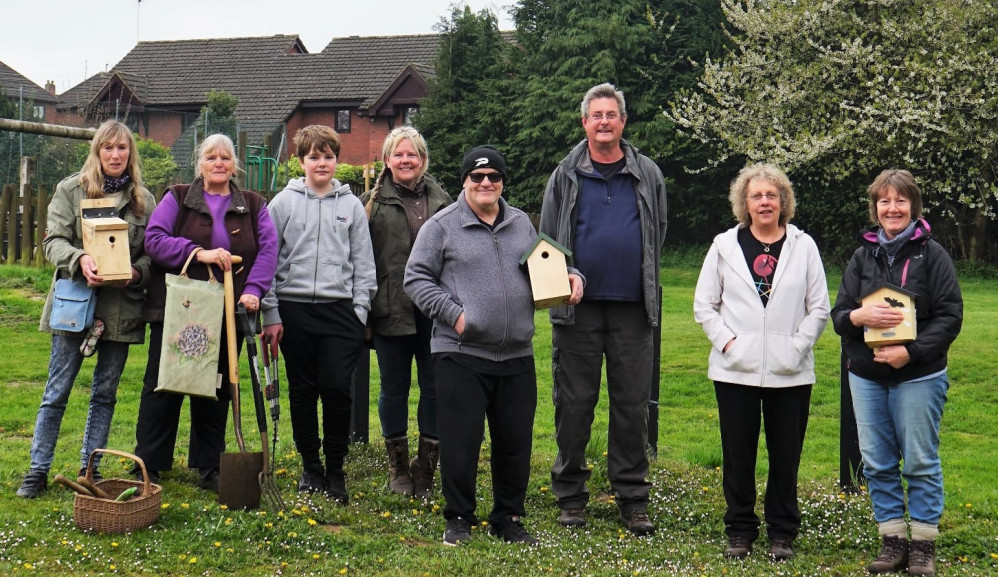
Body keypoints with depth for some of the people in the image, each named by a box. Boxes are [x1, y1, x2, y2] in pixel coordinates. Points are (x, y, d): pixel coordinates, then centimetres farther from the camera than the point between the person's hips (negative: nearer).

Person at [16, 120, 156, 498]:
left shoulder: (144, 199, 7)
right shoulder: (71, 190, 1)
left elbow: (152, 251, 8)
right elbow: (54, 241, -5)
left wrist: (136, 272, -13)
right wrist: (80, 259, -24)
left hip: (121, 307, 2)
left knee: (105, 393, 10)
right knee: (57, 392, 2)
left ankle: (90, 469, 21)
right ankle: (38, 471, 11)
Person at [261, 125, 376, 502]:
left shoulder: (352, 205, 8)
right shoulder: (284, 202, 6)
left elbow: (363, 264, 9)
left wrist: (360, 311, 0)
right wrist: (270, 314, 0)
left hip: (340, 310, 0)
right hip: (294, 308, 0)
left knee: (338, 390, -5)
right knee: (302, 391, 7)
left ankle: (335, 469, 9)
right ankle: (310, 466, 20)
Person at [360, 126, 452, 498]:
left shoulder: (442, 200, 12)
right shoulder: (373, 202, 4)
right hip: (392, 310, -2)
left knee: (436, 389, 2)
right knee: (394, 389, 8)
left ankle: (426, 468, 13)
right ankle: (398, 468, 21)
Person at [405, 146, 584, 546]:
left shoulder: (522, 224, 15)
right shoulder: (441, 226, 0)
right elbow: (416, 279, -1)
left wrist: (570, 277, 6)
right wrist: (452, 313, -11)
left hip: (517, 356, 4)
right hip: (461, 354, -4)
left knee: (516, 442, 9)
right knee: (461, 441, 0)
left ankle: (508, 518, 24)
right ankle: (459, 519, 15)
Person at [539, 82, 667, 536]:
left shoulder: (648, 175, 10)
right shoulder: (566, 176, 7)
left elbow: (658, 236, 16)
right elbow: (546, 238, 8)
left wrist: (644, 285, 12)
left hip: (632, 308, 1)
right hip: (578, 309, -1)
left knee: (632, 404, 4)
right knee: (574, 403, 3)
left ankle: (632, 498, 12)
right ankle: (571, 496, 14)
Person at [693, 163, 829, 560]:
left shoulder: (803, 246, 6)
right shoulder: (725, 245, 6)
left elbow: (819, 308, 6)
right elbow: (704, 304, 7)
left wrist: (798, 346, -6)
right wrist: (726, 340, -6)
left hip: (789, 373, 0)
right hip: (735, 370, 0)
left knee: (785, 456, 5)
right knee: (738, 454, 5)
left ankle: (782, 533, 18)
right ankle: (740, 531, 18)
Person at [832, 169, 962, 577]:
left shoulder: (932, 254, -4)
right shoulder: (863, 256, 9)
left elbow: (950, 316, -9)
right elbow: (838, 314, 7)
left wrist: (910, 351, -19)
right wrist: (859, 316, -16)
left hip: (918, 377, -4)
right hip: (866, 377, 4)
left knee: (921, 463, 3)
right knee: (877, 464, 8)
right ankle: (893, 543, 18)